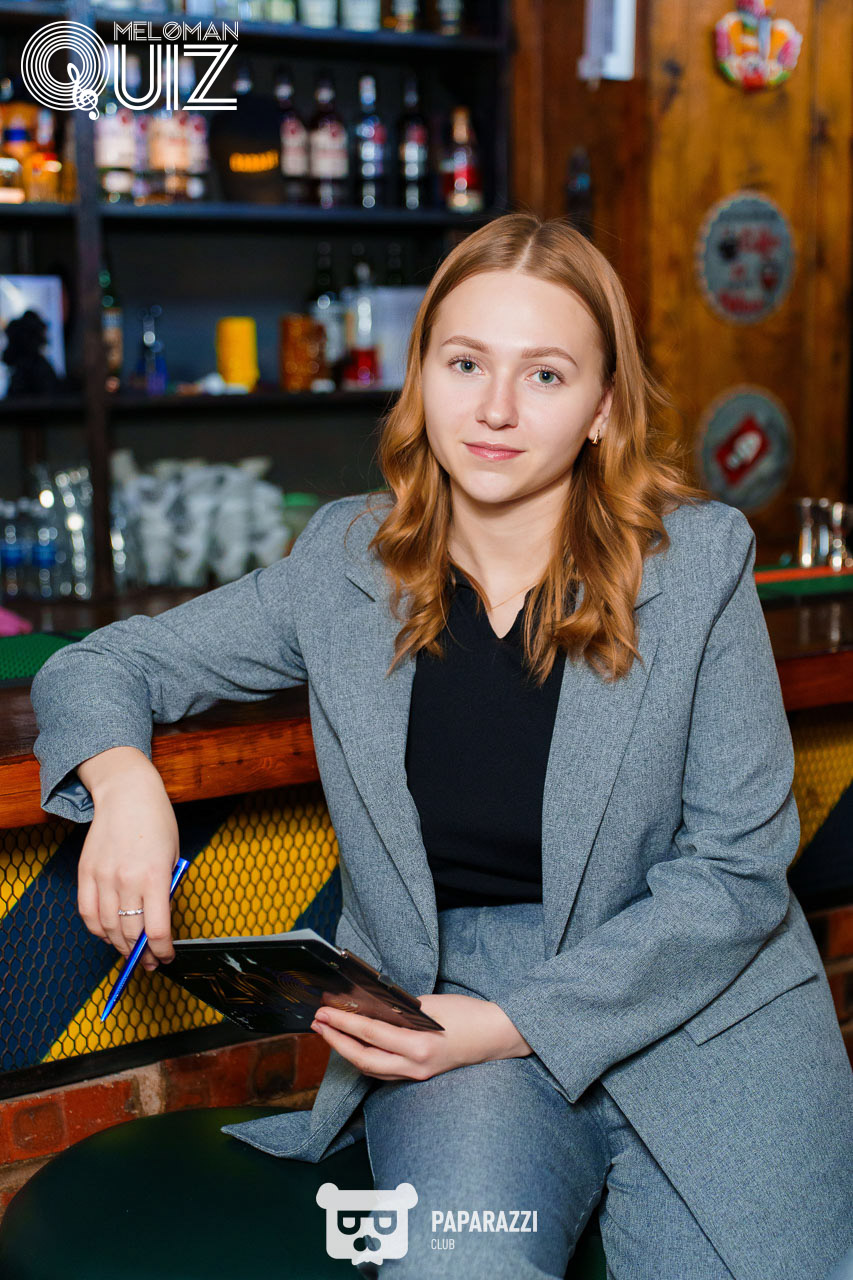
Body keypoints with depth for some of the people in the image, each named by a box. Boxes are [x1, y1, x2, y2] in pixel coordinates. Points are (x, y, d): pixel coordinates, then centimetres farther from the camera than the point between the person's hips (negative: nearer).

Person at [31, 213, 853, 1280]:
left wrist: (515, 1023, -15)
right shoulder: (348, 562, 1)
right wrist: (122, 778, -14)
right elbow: (99, 664, 11)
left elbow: (736, 869, -5)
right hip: (440, 1012, 0)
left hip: (700, 1012, 1)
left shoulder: (699, 561, -5)